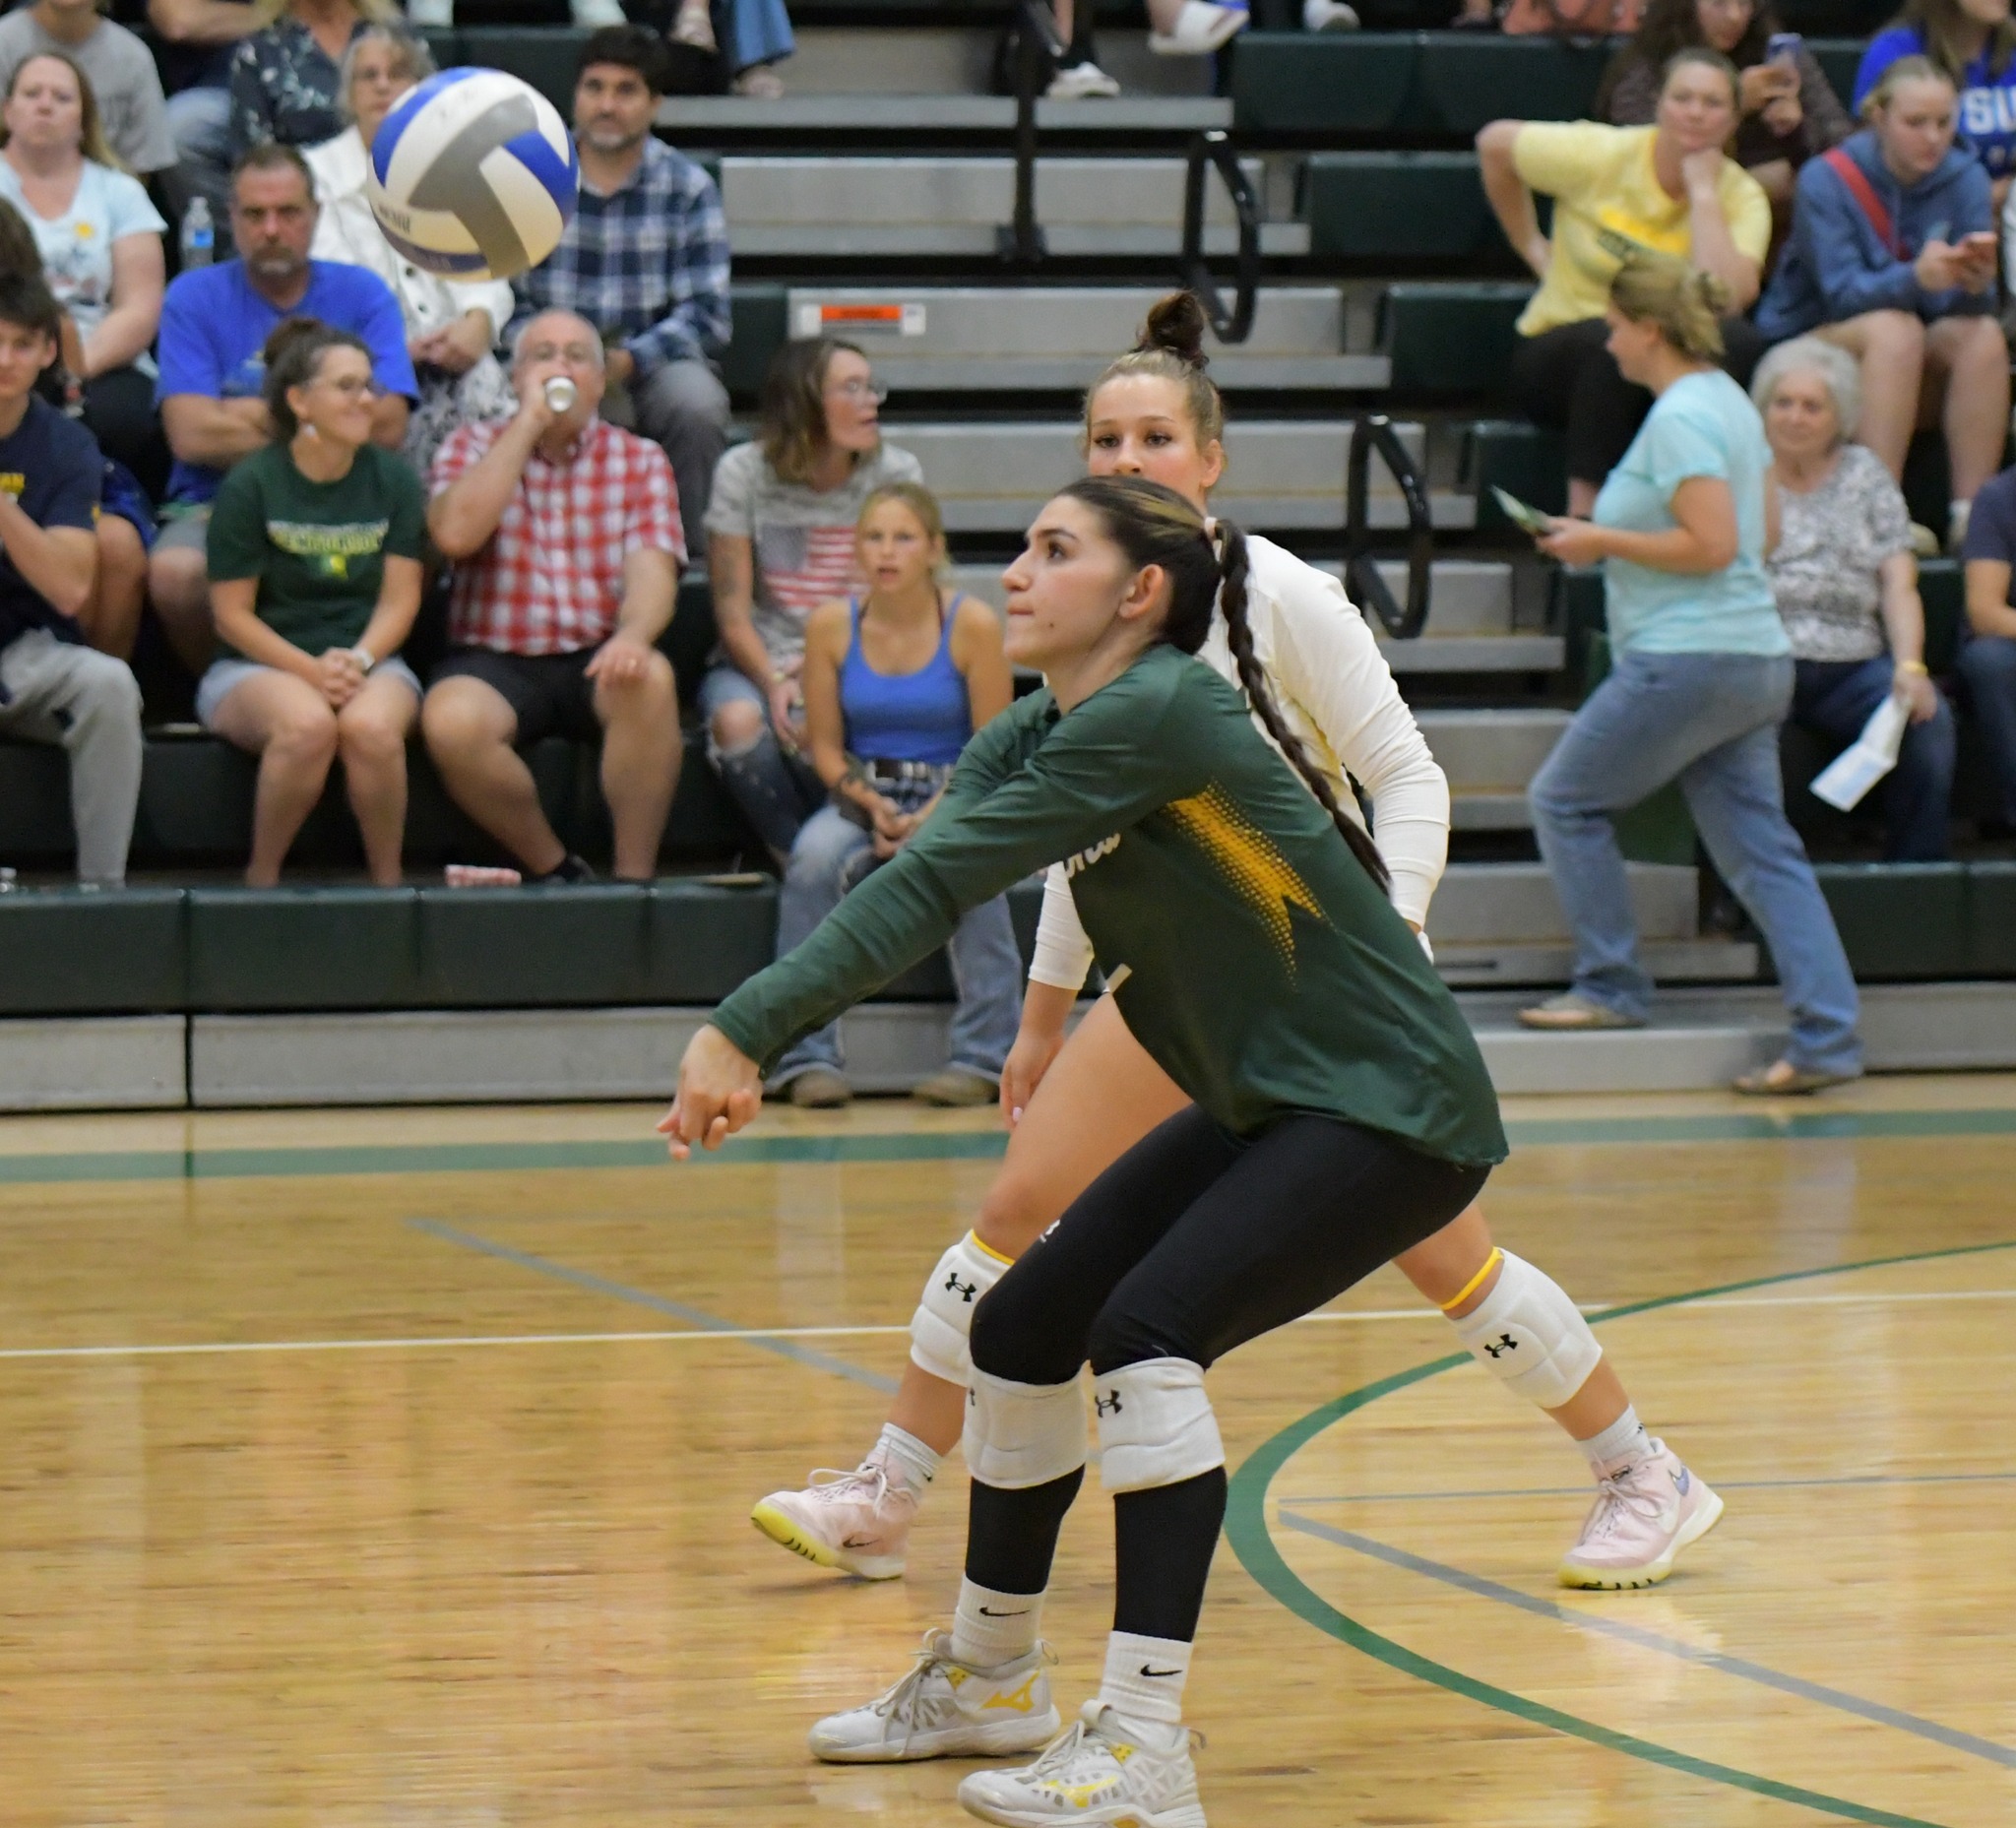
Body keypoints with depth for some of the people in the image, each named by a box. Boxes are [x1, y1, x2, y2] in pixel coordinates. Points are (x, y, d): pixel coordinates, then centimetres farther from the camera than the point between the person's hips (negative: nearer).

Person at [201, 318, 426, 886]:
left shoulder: (392, 479, 4)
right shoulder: (250, 487, -5)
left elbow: (400, 599, 2)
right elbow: (232, 614, -5)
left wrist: (358, 660, -16)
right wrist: (312, 670, -17)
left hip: (369, 661, 2)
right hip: (258, 666, -2)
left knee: (371, 726, -35)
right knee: (307, 724, -37)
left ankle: (387, 879, -16)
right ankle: (262, 878, -17)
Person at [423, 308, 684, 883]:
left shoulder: (640, 461, 9)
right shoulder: (474, 447, 8)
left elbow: (651, 570, -7)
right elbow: (455, 533, -14)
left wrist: (632, 635, -31)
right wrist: (530, 423, -10)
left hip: (597, 662, 0)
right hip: (494, 662, 0)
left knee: (650, 679, -34)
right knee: (450, 721, -33)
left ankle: (634, 877, -22)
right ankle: (552, 869, -11)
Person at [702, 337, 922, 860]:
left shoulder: (896, 473, 1)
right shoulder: (744, 473, -4)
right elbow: (732, 610, -5)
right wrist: (775, 684, -23)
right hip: (757, 661, 0)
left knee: (809, 732, -36)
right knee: (737, 720, -36)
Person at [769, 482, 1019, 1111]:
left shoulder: (972, 625, -7)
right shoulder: (832, 626, -1)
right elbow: (825, 745, 3)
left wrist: (932, 819, -19)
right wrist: (870, 806, -14)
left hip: (953, 800, -1)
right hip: (862, 797, 1)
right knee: (814, 857, -31)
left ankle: (983, 1055, -25)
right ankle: (806, 1055, -25)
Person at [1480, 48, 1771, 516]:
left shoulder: (1741, 196, -8)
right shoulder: (1601, 156, -10)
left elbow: (1725, 297, -27)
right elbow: (1493, 143, 6)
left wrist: (1702, 190, -21)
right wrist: (1533, 248, 8)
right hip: (1564, 355, -1)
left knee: (1737, 342, -31)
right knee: (1611, 342, -37)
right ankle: (1582, 518, -35)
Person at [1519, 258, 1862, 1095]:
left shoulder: (1680, 417, -14)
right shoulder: (1731, 402, 16)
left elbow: (1712, 546, -21)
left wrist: (1603, 541, -12)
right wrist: (1611, 538, 18)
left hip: (1686, 660, -9)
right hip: (1756, 658, 9)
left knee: (1563, 800, 6)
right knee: (1762, 850, 5)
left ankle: (1610, 986, 9)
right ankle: (1827, 1038, -2)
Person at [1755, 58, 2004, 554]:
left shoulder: (1965, 178, -3)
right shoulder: (1827, 181, -13)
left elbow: (1972, 302, -12)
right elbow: (1842, 294, -23)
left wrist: (1974, 280, -37)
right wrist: (1918, 277, -42)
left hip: (1918, 367, 4)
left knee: (1983, 333, -25)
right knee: (1895, 329, -33)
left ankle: (1970, 514, -28)